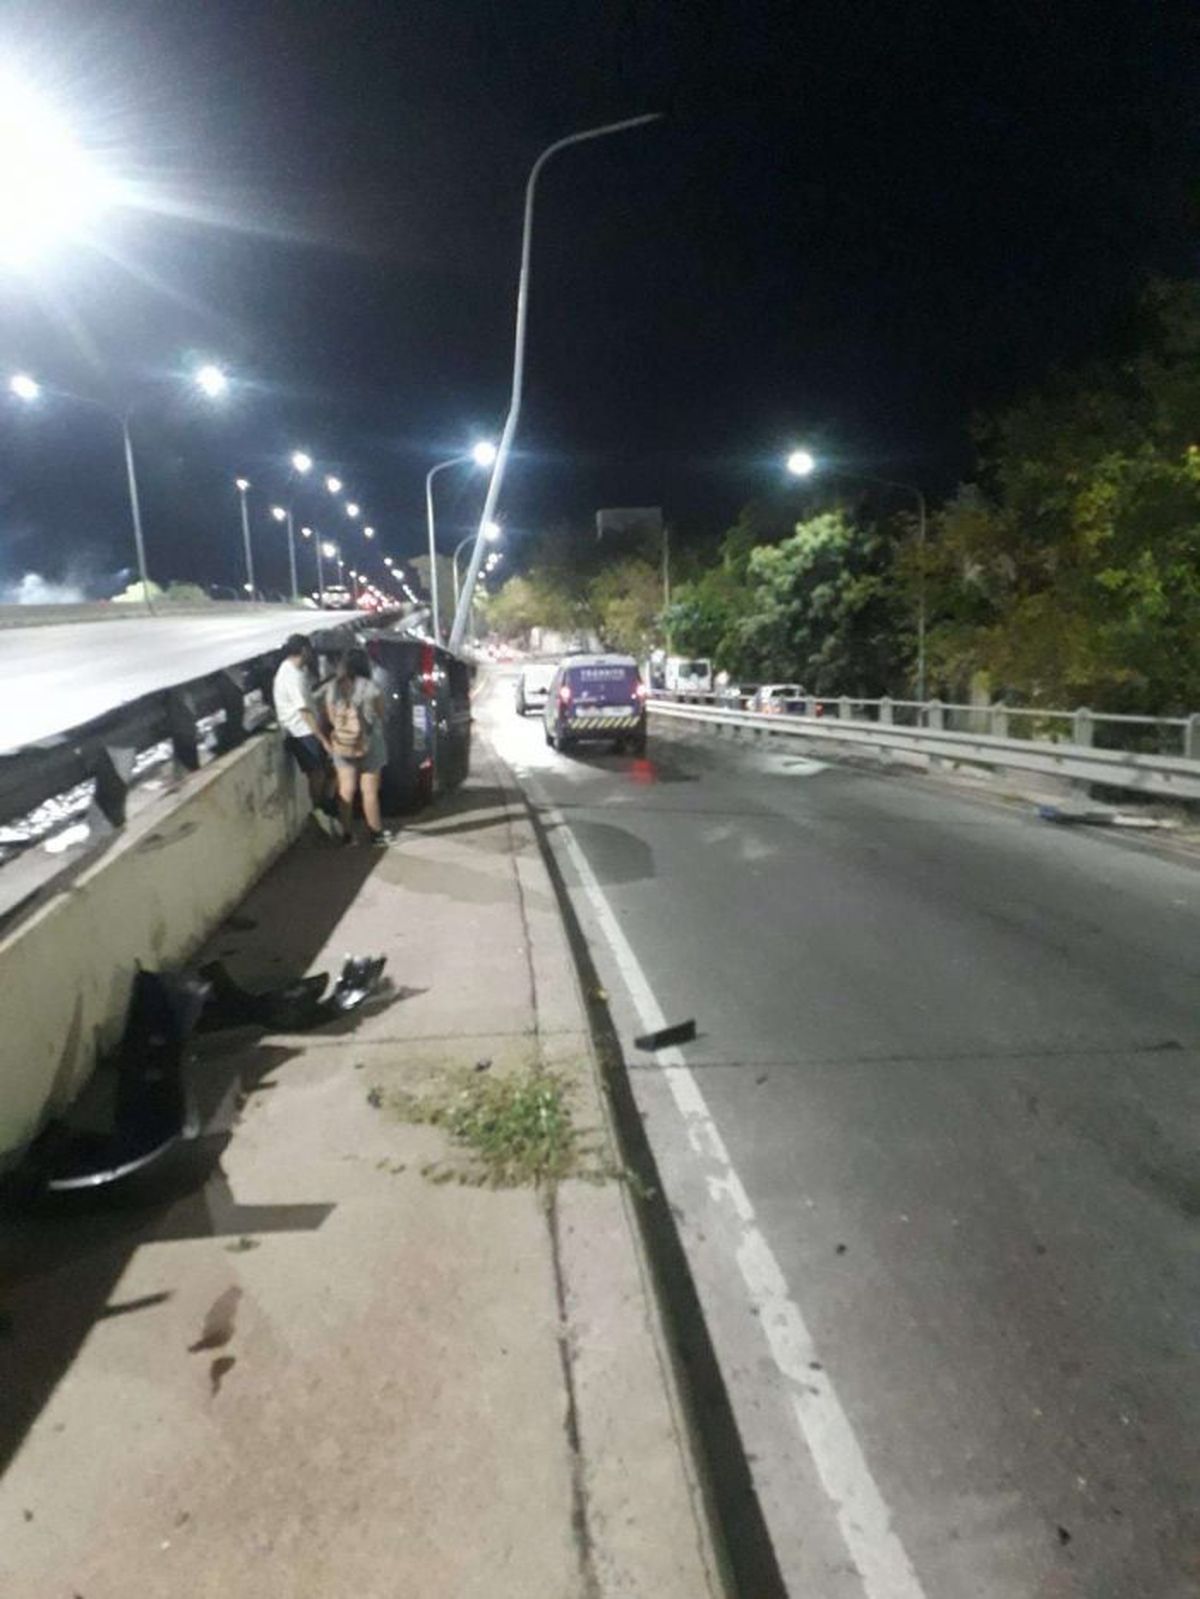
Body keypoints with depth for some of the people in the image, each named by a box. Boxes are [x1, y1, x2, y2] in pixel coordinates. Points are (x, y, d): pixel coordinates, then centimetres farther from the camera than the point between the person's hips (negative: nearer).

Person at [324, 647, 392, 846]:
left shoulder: (332, 688, -2)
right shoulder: (370, 687, -13)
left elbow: (330, 718, 4)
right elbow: (381, 715, -2)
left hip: (342, 745, 3)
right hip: (369, 743, -3)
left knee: (346, 790, 9)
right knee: (370, 791, 4)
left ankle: (347, 833, 14)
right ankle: (376, 833, 14)